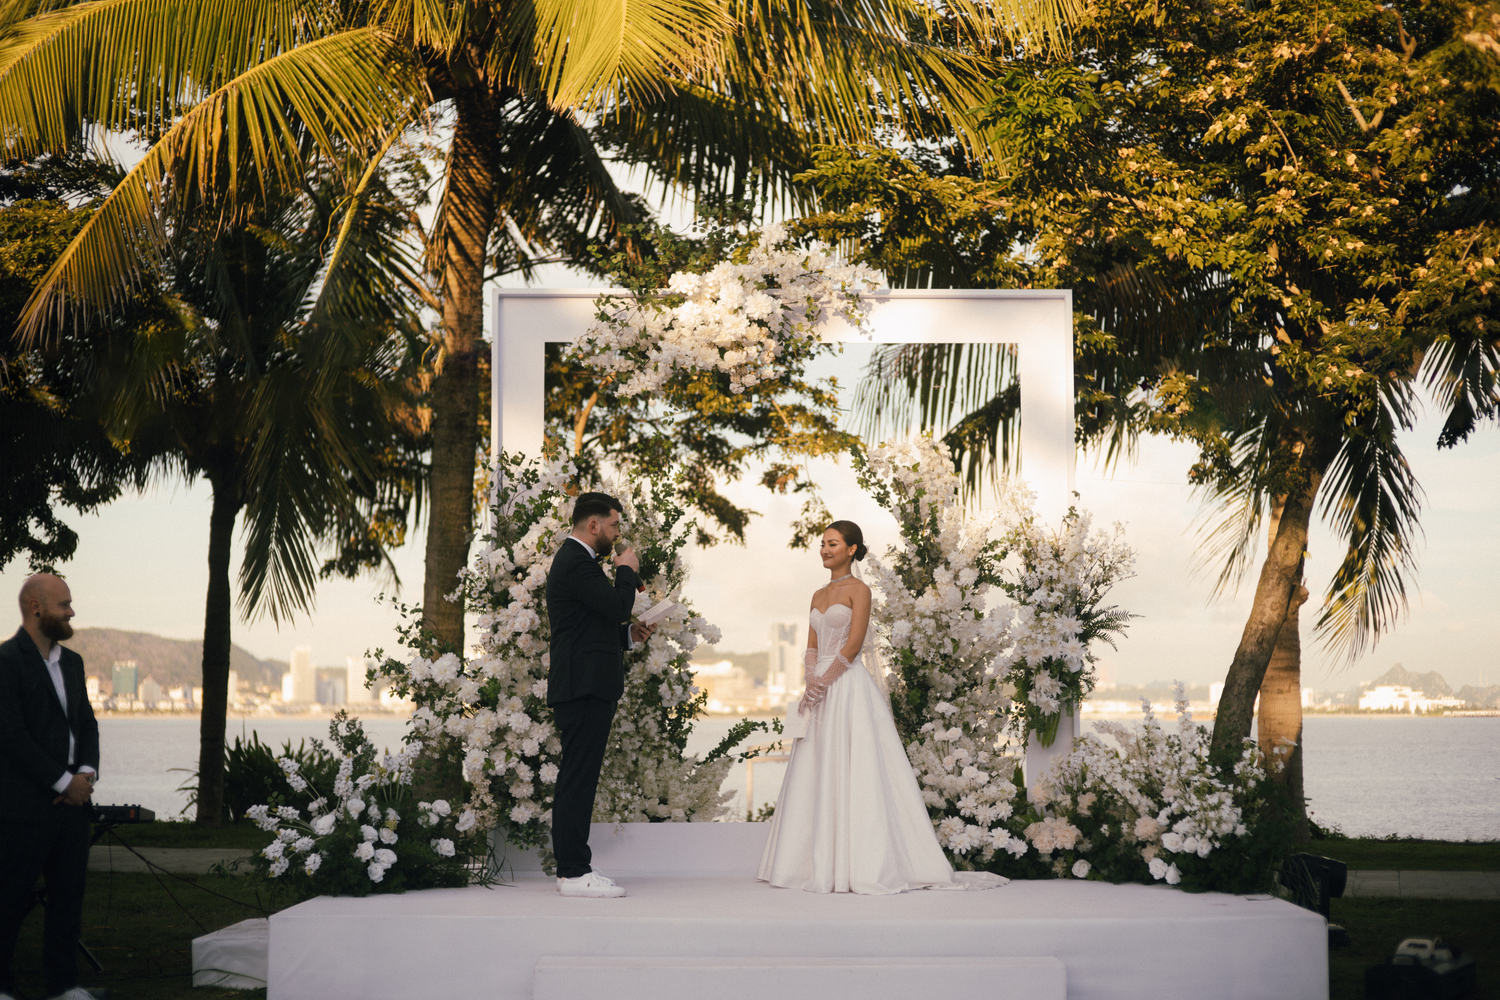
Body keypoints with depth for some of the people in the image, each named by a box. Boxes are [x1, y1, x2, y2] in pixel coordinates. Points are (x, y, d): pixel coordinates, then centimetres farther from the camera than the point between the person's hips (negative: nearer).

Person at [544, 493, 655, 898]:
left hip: (580, 686, 11)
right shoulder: (578, 563, -13)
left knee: (575, 779, 12)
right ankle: (576, 873, -7)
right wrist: (627, 571, -4)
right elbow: (618, 606, -21)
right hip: (586, 686, -11)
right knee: (579, 778, -9)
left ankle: (569, 868, 17)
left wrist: (628, 635, 15)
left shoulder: (573, 559, 21)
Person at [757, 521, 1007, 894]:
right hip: (821, 692, 7)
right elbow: (812, 646, 11)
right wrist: (811, 680, -7)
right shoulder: (818, 595, 17)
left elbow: (853, 645, -11)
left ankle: (861, 864, -7)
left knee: (851, 774, -9)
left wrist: (824, 681, -14)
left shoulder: (858, 590, -4)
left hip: (849, 687, -7)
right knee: (817, 776, 6)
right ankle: (818, 863, 10)